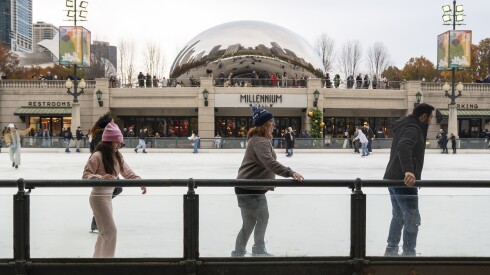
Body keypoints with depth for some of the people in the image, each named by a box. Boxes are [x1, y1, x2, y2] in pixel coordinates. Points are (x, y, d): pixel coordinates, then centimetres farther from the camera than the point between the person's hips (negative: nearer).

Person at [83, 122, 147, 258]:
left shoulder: (117, 156, 6)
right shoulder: (97, 156, -17)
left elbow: (127, 172, 9)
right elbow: (86, 175, -17)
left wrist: (139, 181, -5)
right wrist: (100, 177, -34)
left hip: (108, 196, 8)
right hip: (98, 197, -8)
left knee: (105, 231, 17)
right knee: (111, 231, -8)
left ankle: (98, 257, 29)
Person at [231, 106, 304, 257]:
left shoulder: (262, 139, 12)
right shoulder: (260, 142, -23)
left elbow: (268, 163, 21)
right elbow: (270, 163, -36)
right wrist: (290, 173, -43)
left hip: (256, 188, 11)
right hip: (248, 189, -11)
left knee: (263, 217, 22)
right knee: (249, 224, -3)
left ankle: (259, 250, 36)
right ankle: (238, 253, 9)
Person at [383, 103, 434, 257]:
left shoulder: (405, 127, 17)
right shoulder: (413, 129, -15)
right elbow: (404, 146, -35)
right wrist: (408, 170, -47)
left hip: (393, 179, 10)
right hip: (405, 180, -10)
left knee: (398, 217, 21)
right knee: (412, 219, -3)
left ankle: (391, 250, 29)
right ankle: (408, 253, 1)